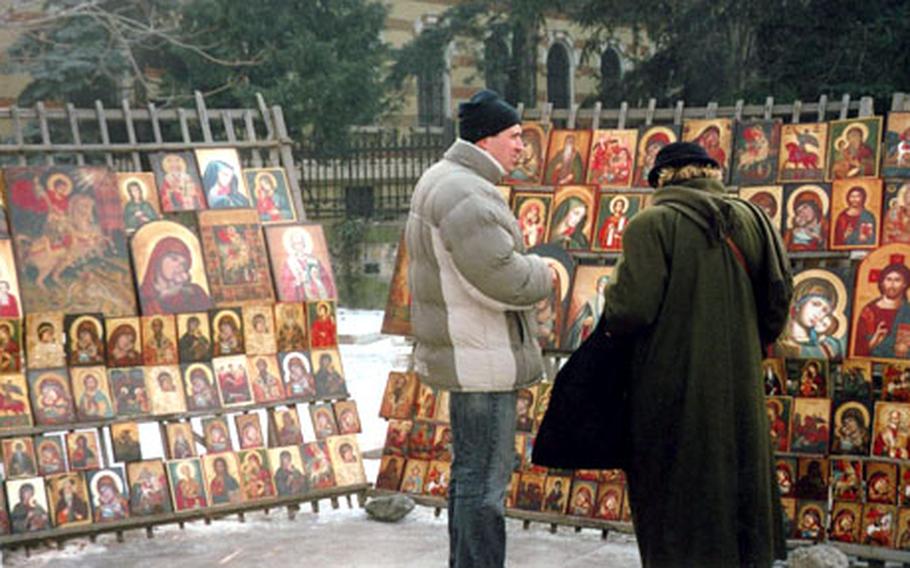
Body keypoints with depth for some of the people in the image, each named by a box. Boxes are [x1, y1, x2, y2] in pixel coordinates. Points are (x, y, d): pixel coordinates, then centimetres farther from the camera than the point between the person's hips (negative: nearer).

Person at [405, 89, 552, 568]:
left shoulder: (442, 180, 14)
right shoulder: (467, 195, -21)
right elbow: (502, 278, -28)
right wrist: (542, 275, -8)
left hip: (465, 353, 11)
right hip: (479, 359, -11)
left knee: (471, 470, 18)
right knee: (485, 478, -6)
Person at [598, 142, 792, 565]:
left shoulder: (652, 225, -10)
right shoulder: (750, 220, 5)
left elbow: (633, 308, -18)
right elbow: (779, 296, 5)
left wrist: (610, 315, 3)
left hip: (672, 391, -5)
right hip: (739, 385, 5)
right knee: (739, 483, 15)